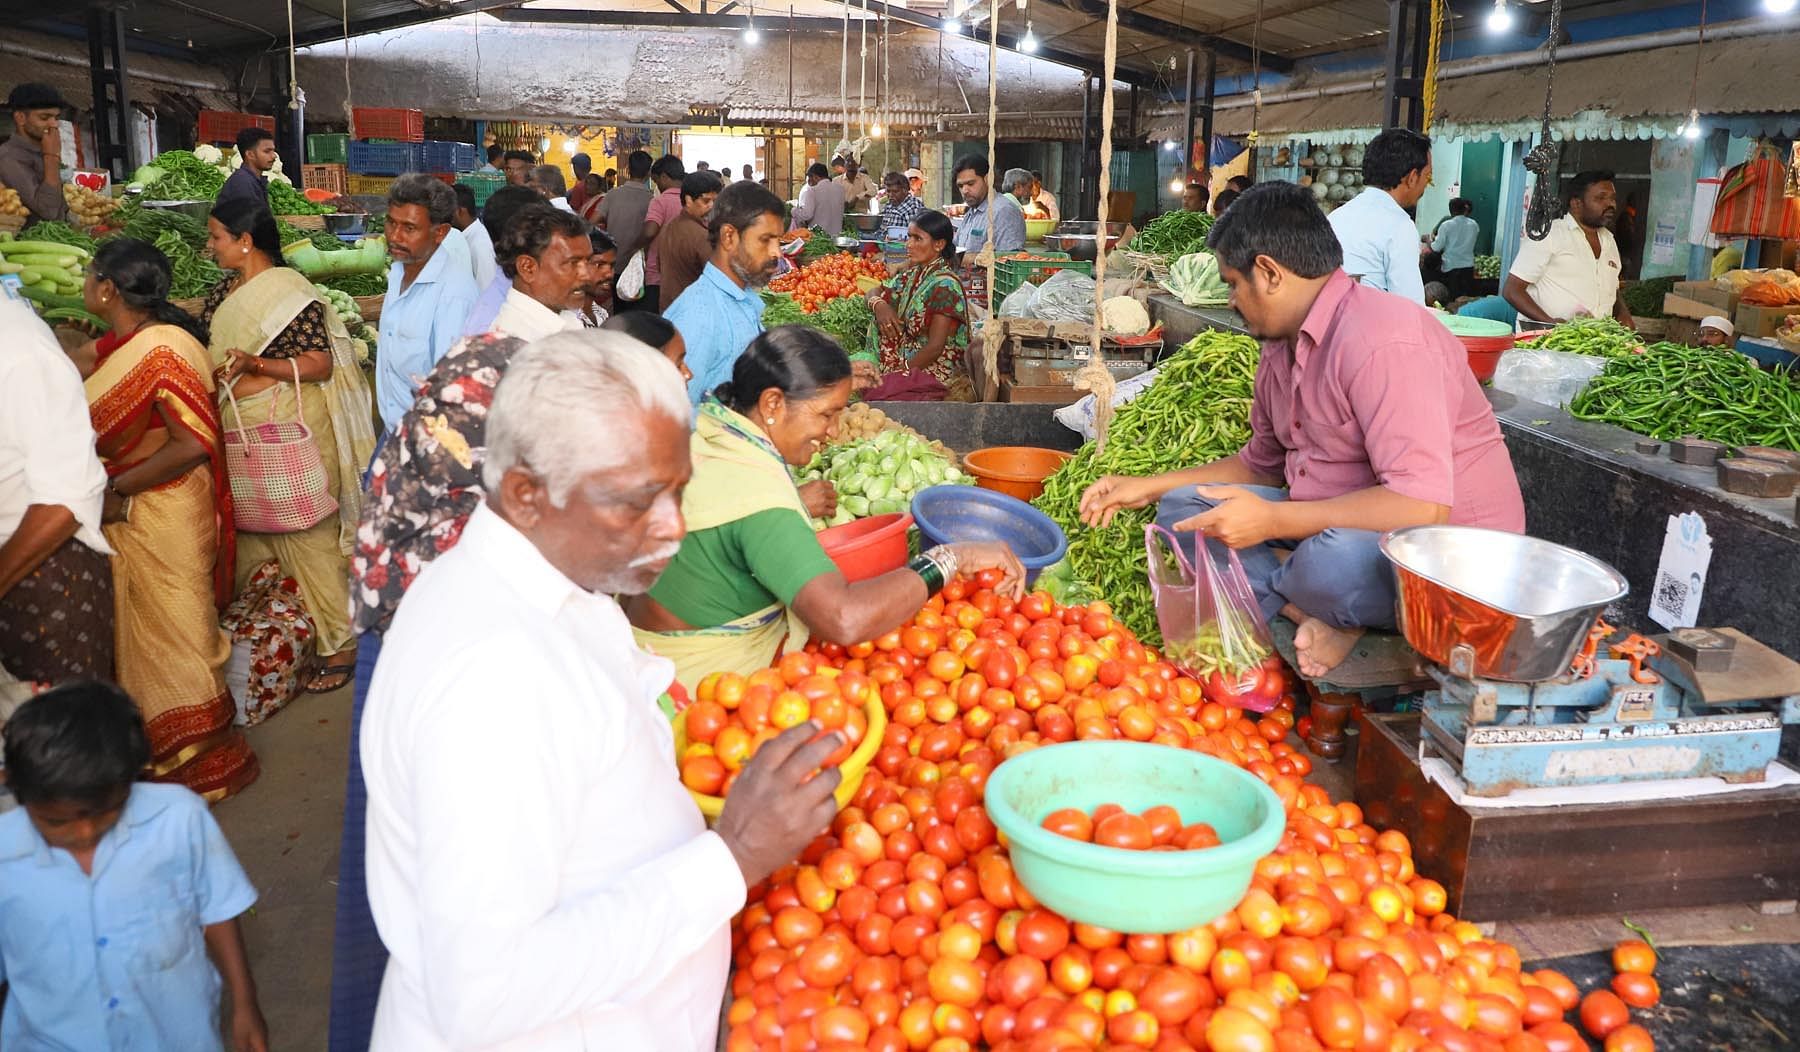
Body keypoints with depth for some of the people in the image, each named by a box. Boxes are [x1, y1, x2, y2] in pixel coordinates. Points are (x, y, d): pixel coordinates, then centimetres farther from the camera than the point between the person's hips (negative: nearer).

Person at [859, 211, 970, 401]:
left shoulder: (944, 285, -17)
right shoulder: (914, 274, 8)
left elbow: (935, 347, -19)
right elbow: (874, 291, 17)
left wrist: (898, 375, -18)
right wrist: (879, 305, -7)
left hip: (936, 373, -7)